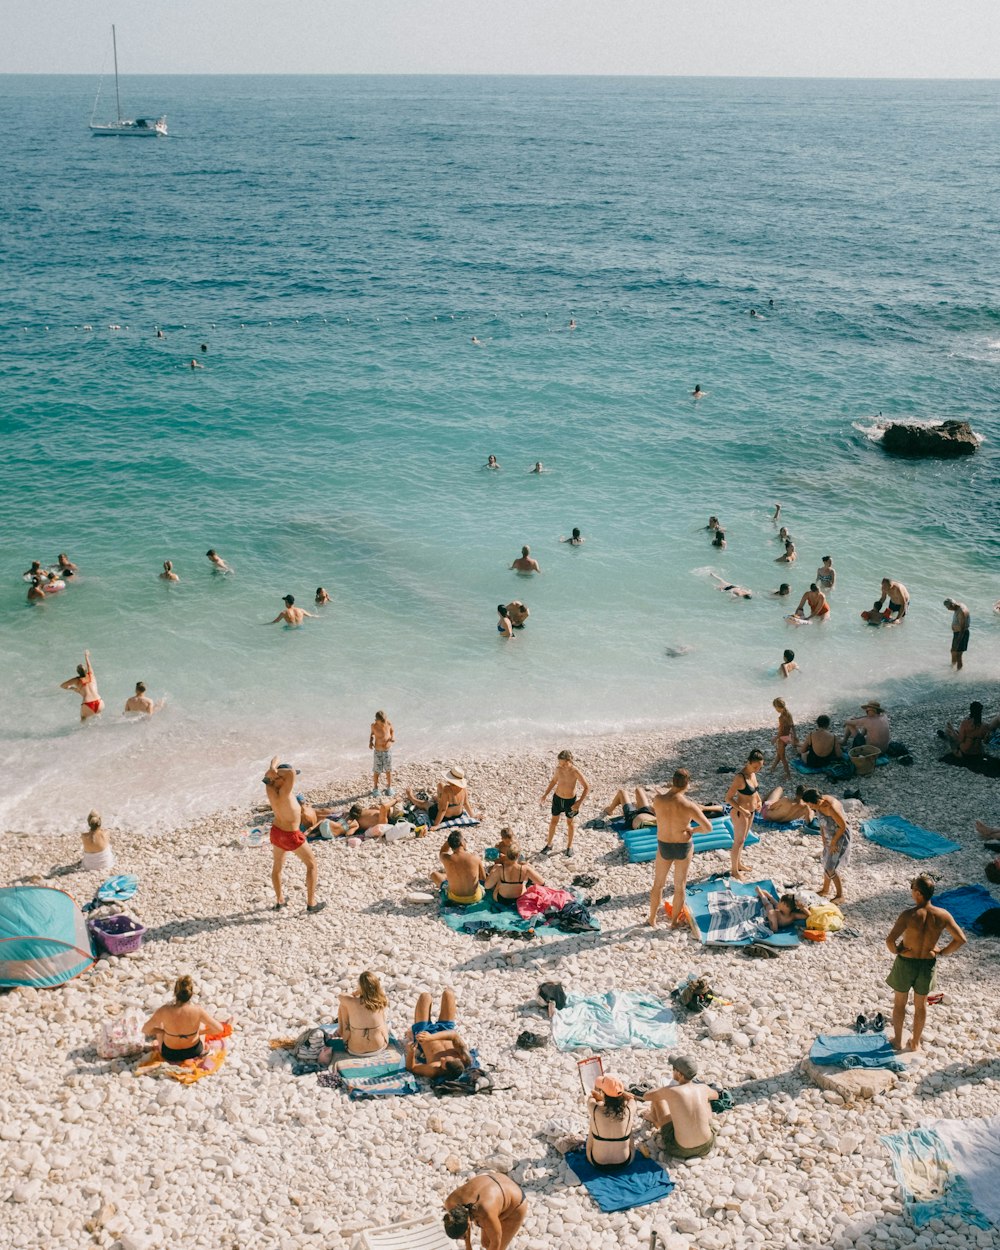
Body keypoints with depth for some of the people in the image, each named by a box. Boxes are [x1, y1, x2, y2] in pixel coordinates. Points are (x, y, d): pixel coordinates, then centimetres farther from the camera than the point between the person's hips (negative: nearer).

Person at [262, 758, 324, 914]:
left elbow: (275, 761, -6)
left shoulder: (270, 789, -14)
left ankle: (279, 901, 39)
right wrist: (275, 772, -36)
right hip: (291, 836, -7)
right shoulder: (284, 793, -34)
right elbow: (291, 773, -51)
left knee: (277, 867, 26)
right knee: (312, 865, 12)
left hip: (276, 832, 7)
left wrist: (272, 770, -27)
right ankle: (311, 904, 13)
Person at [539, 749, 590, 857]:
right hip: (557, 798, 3)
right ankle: (549, 844, 33)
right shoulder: (558, 769, -13)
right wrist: (545, 795, 6)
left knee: (570, 823, 15)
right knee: (554, 821, 16)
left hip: (570, 800, -3)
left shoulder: (575, 772, -25)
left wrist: (579, 802, -25)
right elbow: (554, 781, 7)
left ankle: (569, 847, 32)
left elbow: (587, 787, -19)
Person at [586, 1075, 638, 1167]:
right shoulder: (629, 1110, -26)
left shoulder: (595, 1110, -28)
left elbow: (591, 1094, -3)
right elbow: (631, 1097, 0)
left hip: (597, 1162, 0)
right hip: (625, 1161, 1)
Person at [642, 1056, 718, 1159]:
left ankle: (654, 1121, 51)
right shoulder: (703, 1088, -8)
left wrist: (661, 1091, 22)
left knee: (657, 1098, 14)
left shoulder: (669, 1090, -20)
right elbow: (716, 1095, 21)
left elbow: (645, 1097, 2)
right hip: (707, 1146, 3)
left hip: (681, 1150, -3)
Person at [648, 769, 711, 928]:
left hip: (664, 847, 2)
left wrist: (670, 787, 17)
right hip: (683, 848, -2)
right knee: (680, 886, 19)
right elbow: (708, 828, -20)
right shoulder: (689, 805, -25)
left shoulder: (657, 800, -20)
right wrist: (692, 830, -3)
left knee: (658, 884, 23)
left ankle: (652, 919, 37)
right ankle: (674, 921, 34)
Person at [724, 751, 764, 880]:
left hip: (750, 812, 8)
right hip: (740, 813, -8)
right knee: (738, 841, 4)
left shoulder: (753, 774, -1)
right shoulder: (740, 777, -27)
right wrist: (742, 810, -26)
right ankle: (734, 871, 18)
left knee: (742, 839, 23)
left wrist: (759, 801, 2)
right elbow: (728, 798, -24)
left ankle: (739, 863, 41)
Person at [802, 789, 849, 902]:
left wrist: (833, 842, -16)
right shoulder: (818, 805, -5)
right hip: (829, 837, 8)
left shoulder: (831, 808, -32)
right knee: (826, 864, 20)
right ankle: (825, 890, 40)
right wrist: (824, 840, 2)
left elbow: (843, 826, -24)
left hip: (840, 837, -8)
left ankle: (840, 896, 10)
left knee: (831, 869, -5)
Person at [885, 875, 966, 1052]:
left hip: (906, 963, -3)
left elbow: (890, 940, -30)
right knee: (921, 1005, 23)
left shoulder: (908, 915, -26)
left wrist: (895, 951, -9)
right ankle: (915, 1042, 36)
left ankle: (898, 1041, 33)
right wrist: (942, 952, 2)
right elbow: (961, 939, -9)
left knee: (899, 1003, 20)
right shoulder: (942, 915, -16)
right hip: (928, 964, 3)